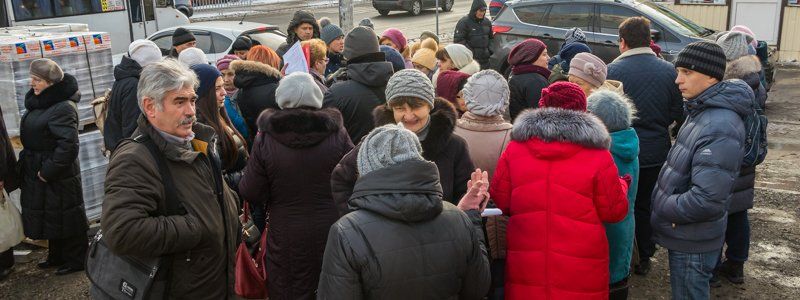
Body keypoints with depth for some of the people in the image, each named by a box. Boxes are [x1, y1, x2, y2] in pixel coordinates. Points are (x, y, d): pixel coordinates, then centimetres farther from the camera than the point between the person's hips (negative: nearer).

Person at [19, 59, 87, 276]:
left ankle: (76, 259, 18)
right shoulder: (39, 103, 8)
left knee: (64, 219, 3)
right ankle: (57, 256, 35)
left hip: (58, 177, -9)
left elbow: (68, 144, -27)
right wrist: (26, 164, 14)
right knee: (49, 217, 20)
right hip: (38, 174, 9)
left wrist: (48, 171, -22)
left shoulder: (63, 107, -22)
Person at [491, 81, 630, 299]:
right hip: (581, 274, -2)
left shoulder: (514, 149, -4)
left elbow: (500, 202, 3)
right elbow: (614, 212, -3)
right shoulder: (598, 157, -11)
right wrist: (621, 185, 17)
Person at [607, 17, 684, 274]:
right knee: (646, 206, 18)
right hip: (656, 153, 3)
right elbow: (678, 115, 2)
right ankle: (644, 259, 28)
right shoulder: (669, 71, -4)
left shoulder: (613, 70, -15)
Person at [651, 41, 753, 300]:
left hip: (693, 242, -9)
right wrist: (663, 205, 6)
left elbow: (707, 200, -32)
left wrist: (663, 209, -17)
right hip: (684, 235, 9)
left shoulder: (720, 128, -27)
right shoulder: (702, 112, 6)